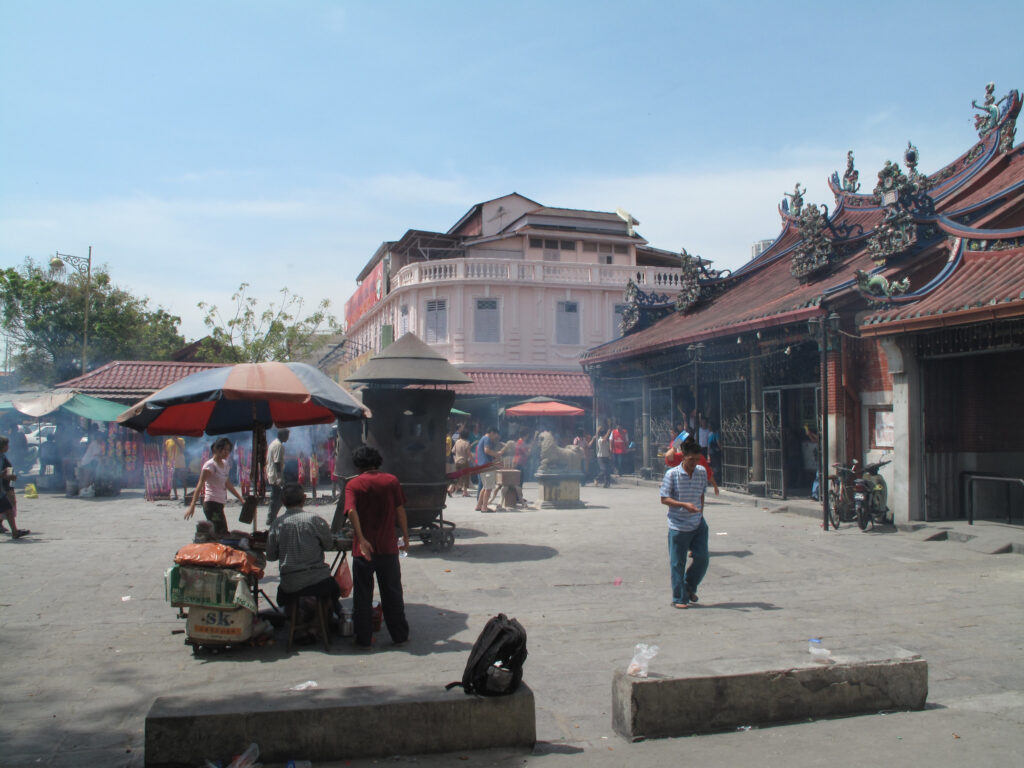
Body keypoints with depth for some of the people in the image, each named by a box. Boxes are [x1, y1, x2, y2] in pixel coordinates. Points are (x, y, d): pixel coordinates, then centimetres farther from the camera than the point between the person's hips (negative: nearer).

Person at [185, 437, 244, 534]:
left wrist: (241, 499, 23)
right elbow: (200, 485, -16)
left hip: (219, 504, 9)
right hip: (211, 504, -9)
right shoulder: (210, 465, -11)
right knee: (222, 534, -13)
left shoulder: (225, 464, 14)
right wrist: (192, 506, -22)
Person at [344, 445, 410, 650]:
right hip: (388, 546, 1)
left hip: (364, 548, -1)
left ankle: (363, 639, 13)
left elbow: (352, 512, -19)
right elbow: (400, 510, 0)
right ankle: (399, 635, 18)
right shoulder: (391, 480, 1)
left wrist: (361, 539, -24)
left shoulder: (353, 484, -3)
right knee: (392, 593, 12)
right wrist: (405, 537, 8)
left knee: (362, 595, 9)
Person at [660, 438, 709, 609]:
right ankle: (679, 598, 15)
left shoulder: (702, 472, 4)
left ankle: (690, 586, 27)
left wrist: (700, 511, 8)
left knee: (702, 558, 1)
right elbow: (664, 499, -9)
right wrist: (684, 505, -21)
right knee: (677, 563, 2)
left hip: (698, 524, 4)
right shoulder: (672, 474, -10)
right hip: (678, 526, -4)